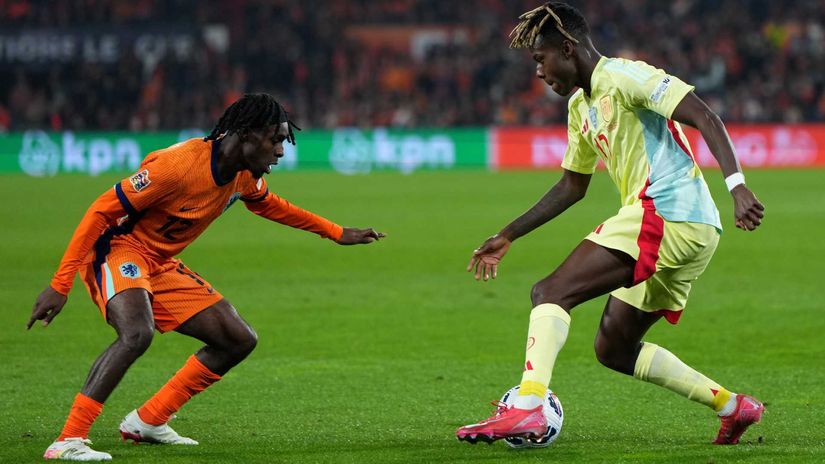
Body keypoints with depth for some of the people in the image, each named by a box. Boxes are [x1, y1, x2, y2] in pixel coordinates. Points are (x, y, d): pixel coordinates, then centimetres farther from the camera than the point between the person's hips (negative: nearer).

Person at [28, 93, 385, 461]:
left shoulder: (245, 175, 0)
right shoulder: (179, 165, -27)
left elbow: (269, 205, 26)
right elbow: (100, 212, -23)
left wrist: (337, 234, 26)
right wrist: (60, 285, -27)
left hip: (160, 265, 9)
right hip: (117, 248, -9)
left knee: (239, 340, 4)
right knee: (137, 333, -37)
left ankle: (146, 422, 10)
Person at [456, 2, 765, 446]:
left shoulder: (624, 77, -7)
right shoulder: (580, 106, 22)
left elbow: (705, 118, -16)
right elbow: (572, 186, 33)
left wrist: (737, 186, -29)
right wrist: (508, 236, 30)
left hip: (663, 211, -10)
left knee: (551, 292, -16)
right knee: (613, 350, 15)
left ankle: (526, 407, -31)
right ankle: (732, 406, 16)